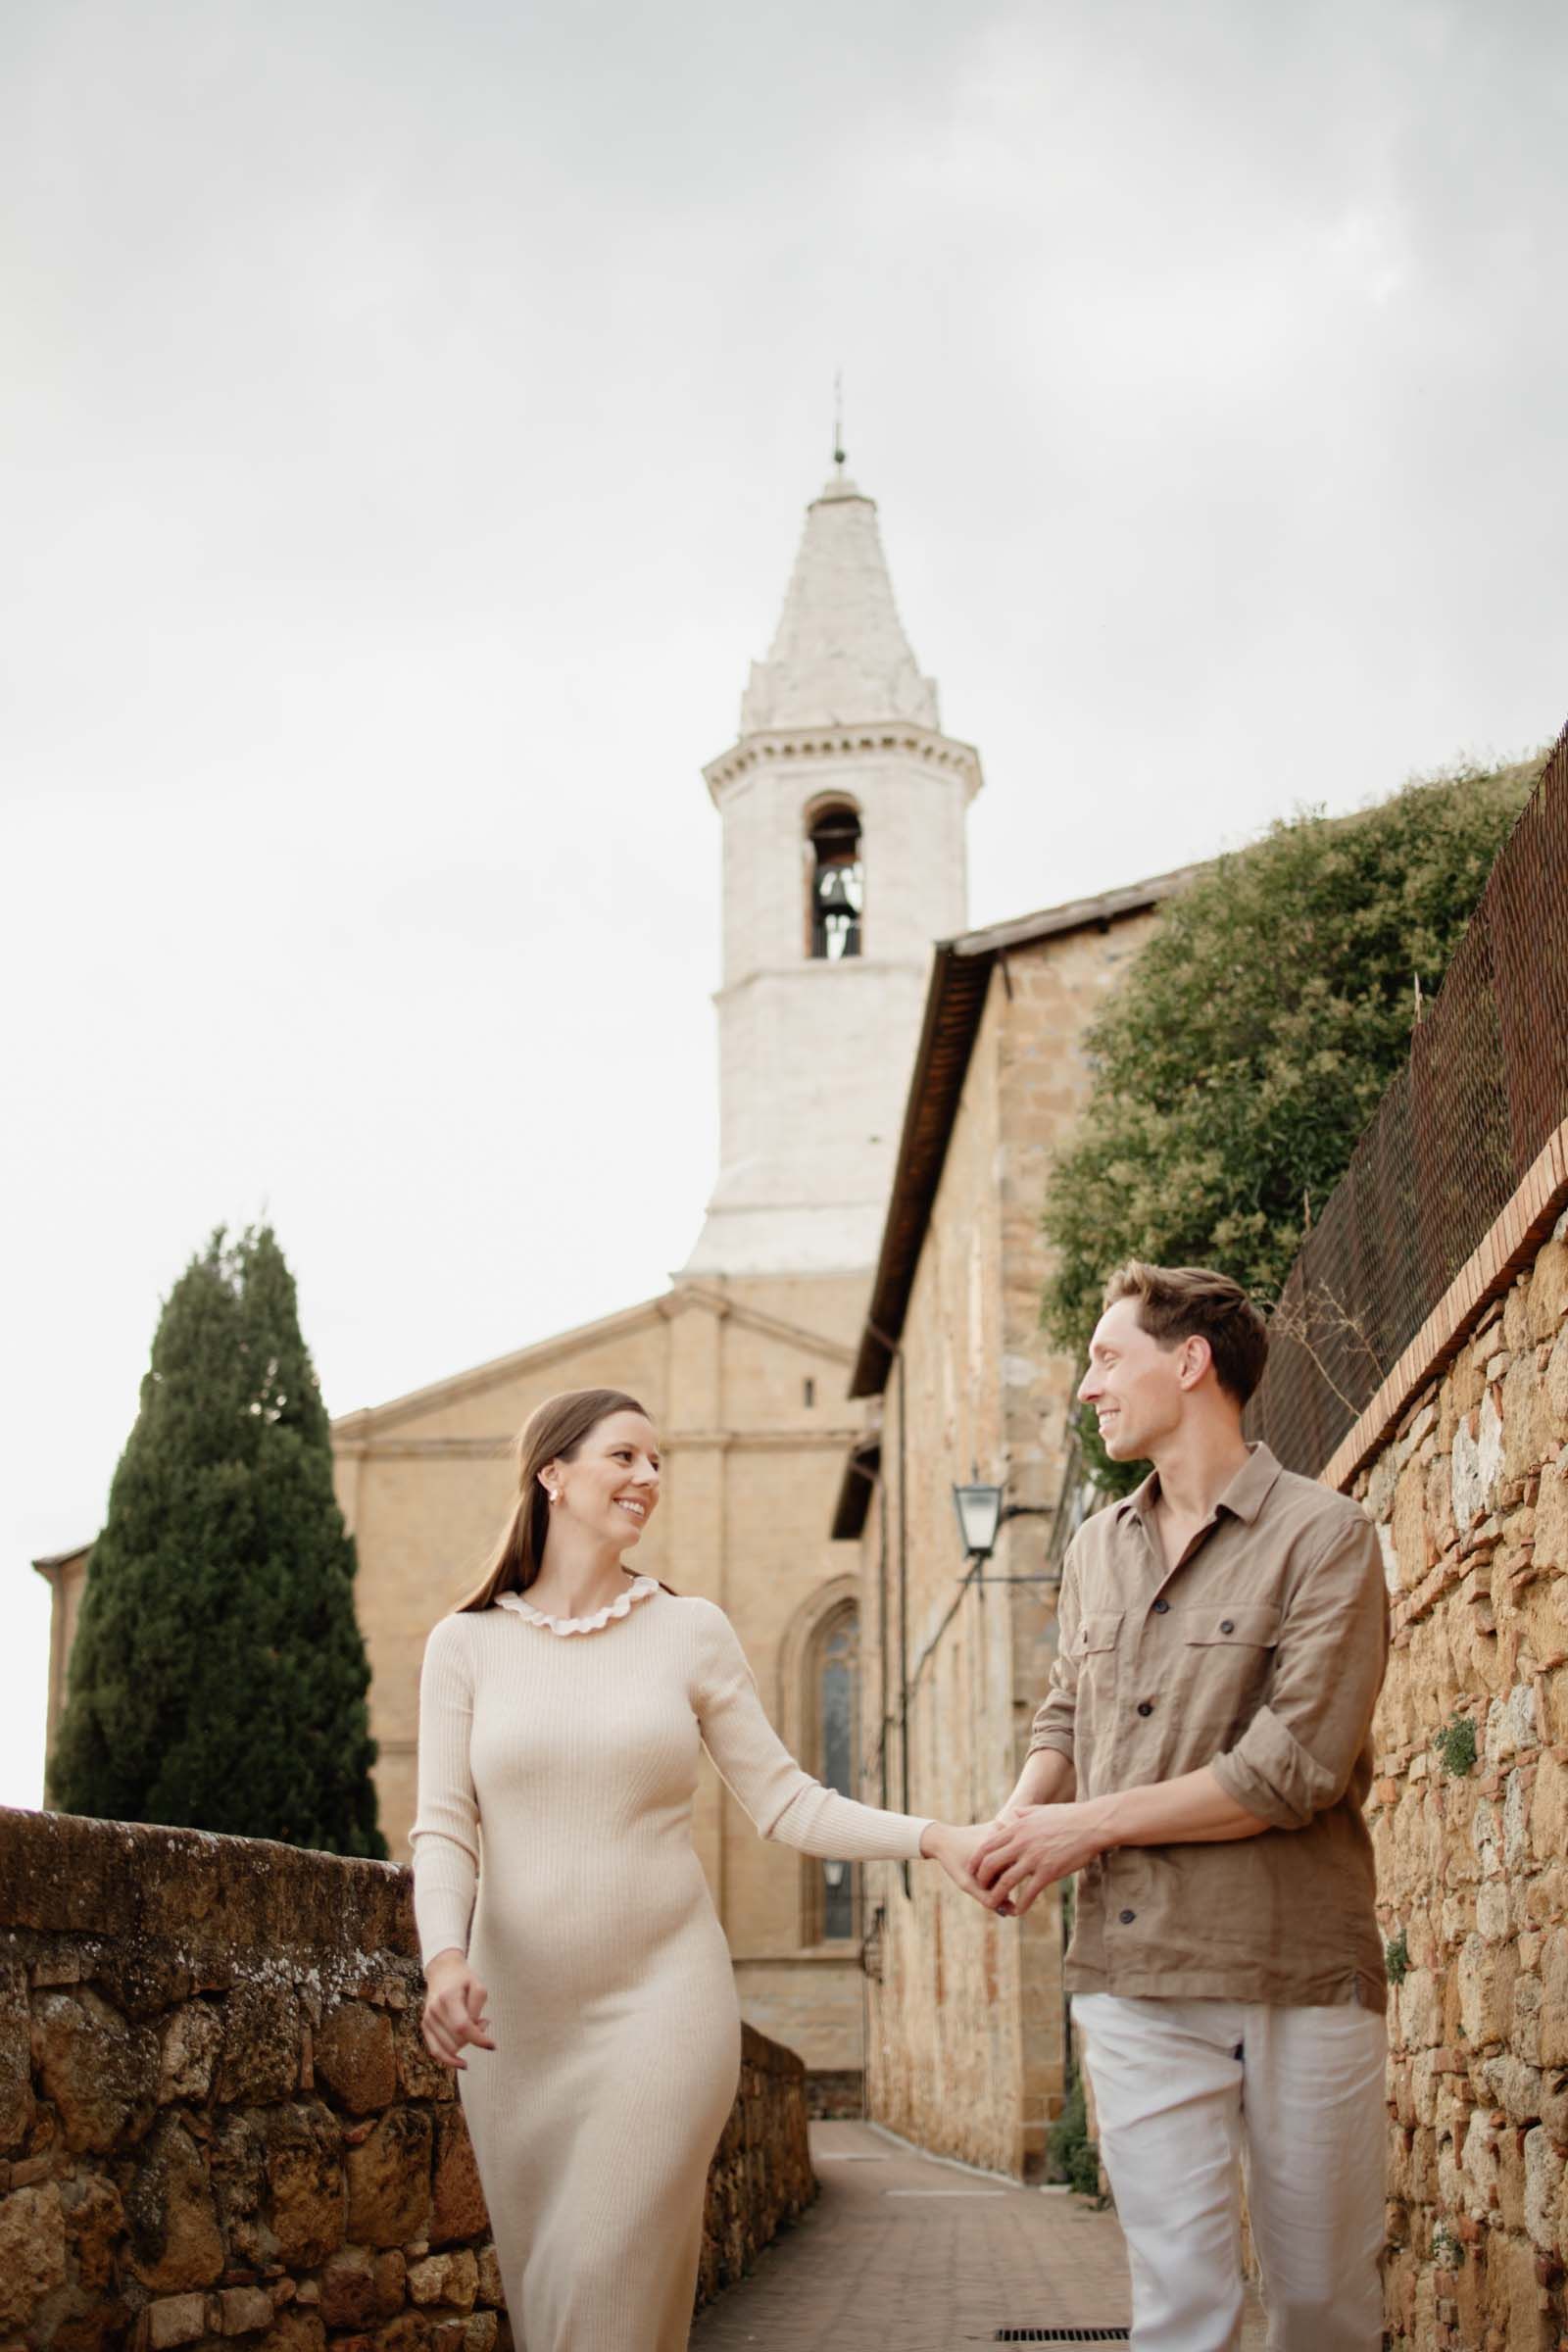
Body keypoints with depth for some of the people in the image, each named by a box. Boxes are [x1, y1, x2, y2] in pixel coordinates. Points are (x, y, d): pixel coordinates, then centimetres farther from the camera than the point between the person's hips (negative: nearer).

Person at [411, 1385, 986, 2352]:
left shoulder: (692, 1630, 4)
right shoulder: (468, 1643, 4)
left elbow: (786, 1800, 4)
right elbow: (444, 1828, -2)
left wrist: (930, 1837, -9)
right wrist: (445, 1955, -20)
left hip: (662, 1997, -1)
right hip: (518, 2013, 2)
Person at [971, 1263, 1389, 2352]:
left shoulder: (1324, 1536, -6)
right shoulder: (1098, 1547, 14)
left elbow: (1295, 1768, -14)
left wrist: (1093, 1824, -10)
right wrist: (1020, 1817, 0)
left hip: (1300, 1976, -4)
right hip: (1137, 1976, 4)